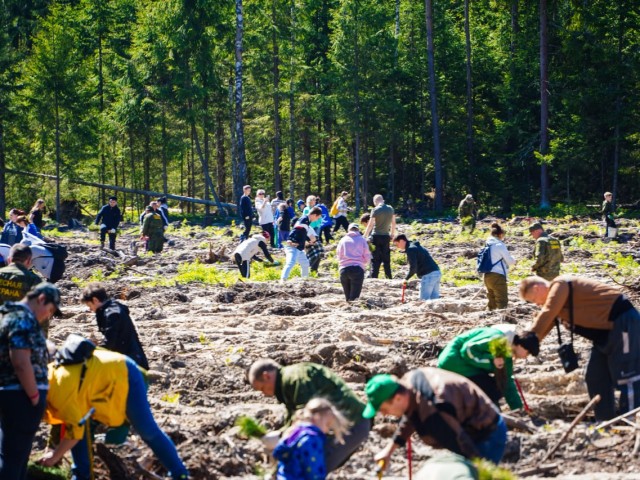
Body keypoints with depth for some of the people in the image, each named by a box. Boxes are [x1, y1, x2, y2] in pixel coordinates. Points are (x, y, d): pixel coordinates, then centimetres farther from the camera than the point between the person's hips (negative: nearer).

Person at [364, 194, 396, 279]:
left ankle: (373, 278, -4)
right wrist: (392, 233, 25)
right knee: (386, 259, 12)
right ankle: (388, 278, 13)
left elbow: (370, 224, -11)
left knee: (375, 259, -1)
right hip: (386, 236, 4)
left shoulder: (375, 210, -11)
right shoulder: (390, 209, 3)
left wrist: (365, 236, -4)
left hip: (376, 236, -4)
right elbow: (393, 223, 11)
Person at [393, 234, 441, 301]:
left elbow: (413, 267, -16)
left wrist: (406, 278, -3)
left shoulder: (411, 249, -8)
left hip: (428, 275, -9)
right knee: (435, 298, 10)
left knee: (424, 299, -4)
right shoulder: (417, 247, 23)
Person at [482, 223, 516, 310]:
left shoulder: (488, 245, 10)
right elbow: (510, 261, -5)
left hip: (487, 276, 7)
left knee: (491, 301, 15)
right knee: (502, 301, -4)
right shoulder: (500, 245, -11)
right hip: (498, 276, -7)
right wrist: (513, 260, 16)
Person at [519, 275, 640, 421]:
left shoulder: (560, 285, -14)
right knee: (596, 377, 12)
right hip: (606, 329, 11)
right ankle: (605, 421, 16)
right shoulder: (556, 295, 16)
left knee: (626, 375, -13)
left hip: (623, 322, -11)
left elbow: (546, 315, -25)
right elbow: (545, 322, 9)